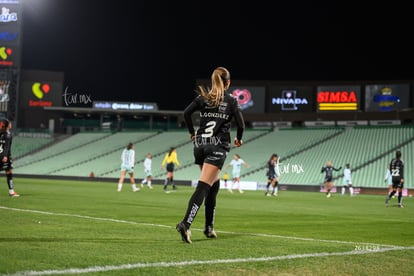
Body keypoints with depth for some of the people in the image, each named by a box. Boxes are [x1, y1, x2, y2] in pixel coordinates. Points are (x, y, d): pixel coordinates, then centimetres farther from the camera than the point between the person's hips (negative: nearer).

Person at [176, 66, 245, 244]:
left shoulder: (203, 97, 10)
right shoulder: (231, 100, 2)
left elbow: (187, 112, -2)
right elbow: (240, 124, -4)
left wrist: (192, 133, 11)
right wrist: (238, 139, 15)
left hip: (200, 144, 5)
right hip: (217, 147, -5)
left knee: (214, 184, 20)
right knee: (203, 187, -14)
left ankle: (209, 227, 20)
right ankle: (185, 223, -32)